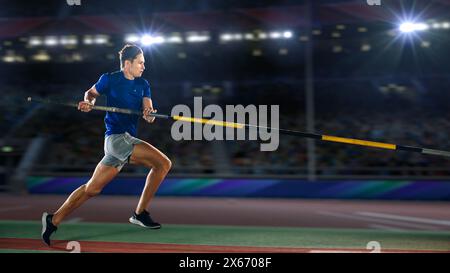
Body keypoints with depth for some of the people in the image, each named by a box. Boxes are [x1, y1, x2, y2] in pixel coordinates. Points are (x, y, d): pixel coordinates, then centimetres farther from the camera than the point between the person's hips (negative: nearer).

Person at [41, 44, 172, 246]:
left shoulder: (143, 85, 12)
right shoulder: (109, 79, -2)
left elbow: (148, 112, 2)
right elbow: (91, 93, 14)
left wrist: (149, 114, -21)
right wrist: (88, 102, -8)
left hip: (127, 141, 6)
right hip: (117, 137, -6)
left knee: (92, 188, 8)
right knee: (163, 163, -16)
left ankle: (53, 220, 15)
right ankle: (140, 214, -7)